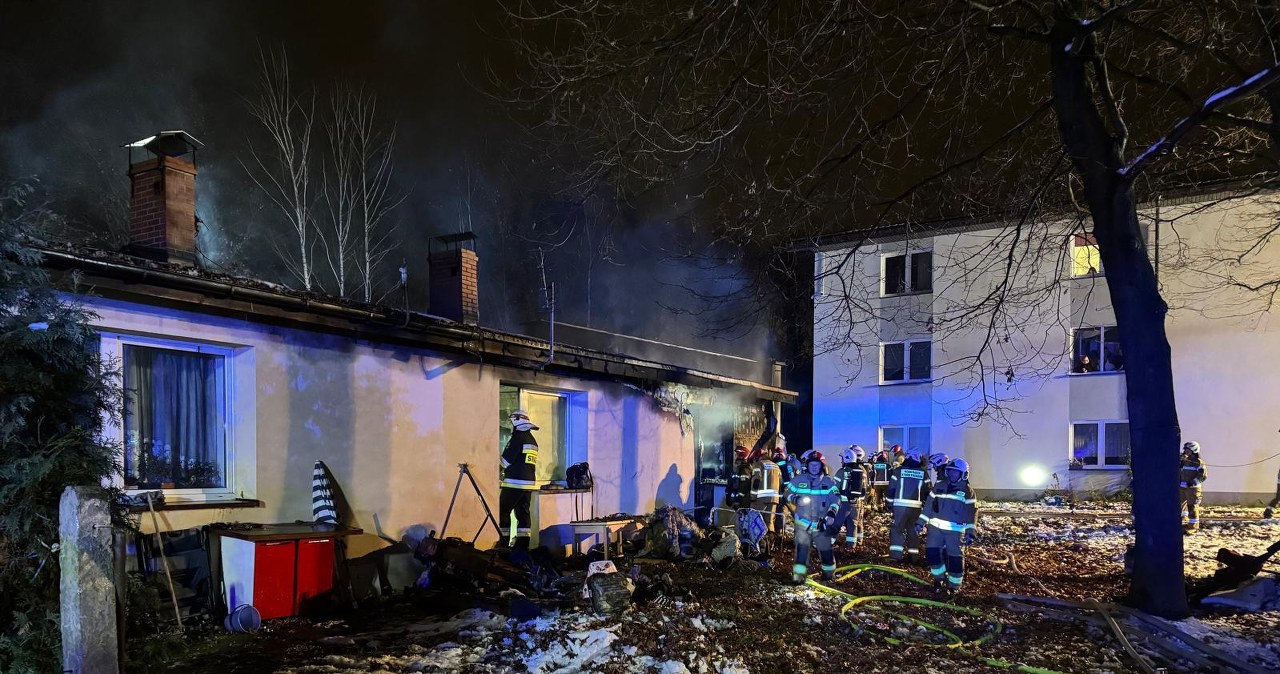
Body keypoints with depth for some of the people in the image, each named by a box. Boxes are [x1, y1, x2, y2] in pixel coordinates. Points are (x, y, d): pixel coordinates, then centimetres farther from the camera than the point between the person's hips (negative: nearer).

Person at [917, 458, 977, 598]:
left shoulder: (967, 491, -2)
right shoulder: (938, 485, 8)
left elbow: (971, 513, -6)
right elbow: (928, 505, 11)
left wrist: (971, 532, -14)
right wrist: (921, 522, 9)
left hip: (955, 530, -3)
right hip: (935, 527, 3)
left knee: (955, 558, -2)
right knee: (932, 553, 1)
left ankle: (953, 586, 13)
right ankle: (939, 579, 23)